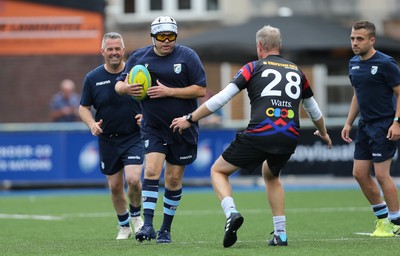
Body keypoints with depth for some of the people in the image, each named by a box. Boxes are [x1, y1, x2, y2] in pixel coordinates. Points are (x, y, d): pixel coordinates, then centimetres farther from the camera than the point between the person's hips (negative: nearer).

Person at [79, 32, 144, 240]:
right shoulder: (93, 78, 0)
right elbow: (83, 107, 7)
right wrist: (92, 124, -12)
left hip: (134, 137, -2)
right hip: (107, 140, 2)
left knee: (133, 179, -19)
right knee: (115, 186, 8)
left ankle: (136, 215, 10)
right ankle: (124, 226, 28)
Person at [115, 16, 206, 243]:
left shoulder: (187, 56, -6)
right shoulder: (138, 57, 1)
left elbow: (201, 90, -11)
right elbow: (119, 85, 10)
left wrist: (169, 91, -19)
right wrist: (126, 88, -15)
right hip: (153, 128, 1)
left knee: (174, 178, 5)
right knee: (151, 170, -17)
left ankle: (166, 229, 19)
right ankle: (148, 225, -20)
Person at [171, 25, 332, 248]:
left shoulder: (254, 68, 9)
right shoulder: (297, 71, 21)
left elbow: (221, 99, 3)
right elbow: (314, 110, 34)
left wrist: (190, 119, 13)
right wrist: (323, 133, 54)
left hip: (259, 134, -4)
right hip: (290, 137, 4)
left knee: (218, 171, 15)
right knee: (271, 175, 34)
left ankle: (231, 213, -13)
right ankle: (281, 234, 23)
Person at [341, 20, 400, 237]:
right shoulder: (354, 64, 10)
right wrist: (348, 123, 17)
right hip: (365, 125, 8)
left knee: (381, 174, -8)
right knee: (359, 173, 6)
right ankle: (382, 217, 19)